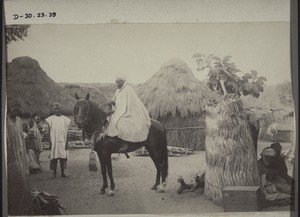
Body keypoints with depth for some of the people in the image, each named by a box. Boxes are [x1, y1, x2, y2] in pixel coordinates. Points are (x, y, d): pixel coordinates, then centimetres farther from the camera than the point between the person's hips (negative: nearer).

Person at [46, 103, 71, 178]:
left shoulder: (65, 119, 6)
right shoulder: (51, 119, 4)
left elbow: (66, 132, 7)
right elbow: (49, 132, 5)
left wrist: (66, 143, 2)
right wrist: (50, 142, -3)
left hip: (62, 141, 1)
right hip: (54, 141, -1)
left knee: (63, 157, 1)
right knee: (54, 157, -1)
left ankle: (62, 173, 9)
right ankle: (54, 173, 6)